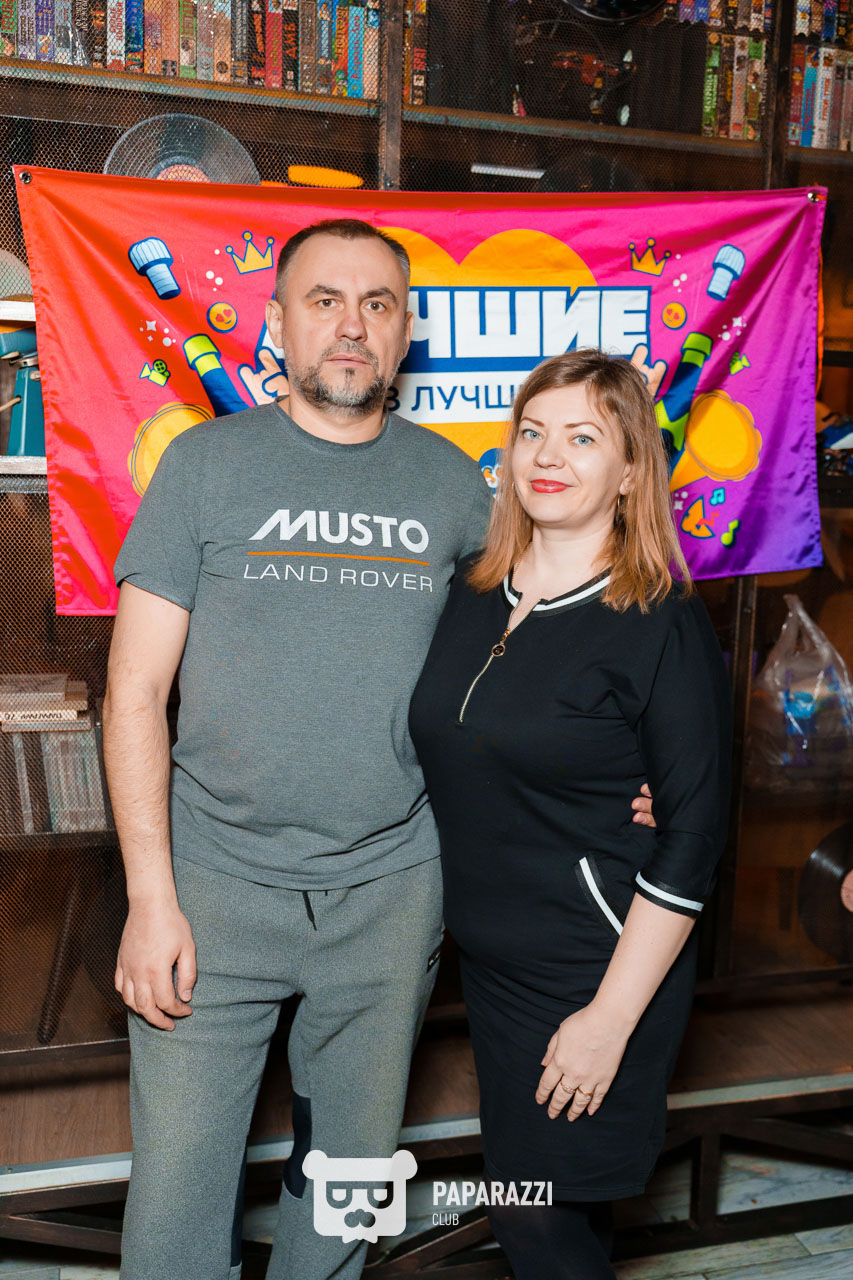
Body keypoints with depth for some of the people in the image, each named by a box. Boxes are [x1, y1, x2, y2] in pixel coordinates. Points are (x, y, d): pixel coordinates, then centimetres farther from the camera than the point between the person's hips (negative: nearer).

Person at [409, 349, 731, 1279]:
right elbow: (447, 766, 14)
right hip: (487, 958, 6)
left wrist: (613, 1015, -15)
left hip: (593, 974, -6)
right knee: (528, 1193, 21)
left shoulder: (662, 627, -15)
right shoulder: (473, 594, 1)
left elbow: (689, 840, -16)